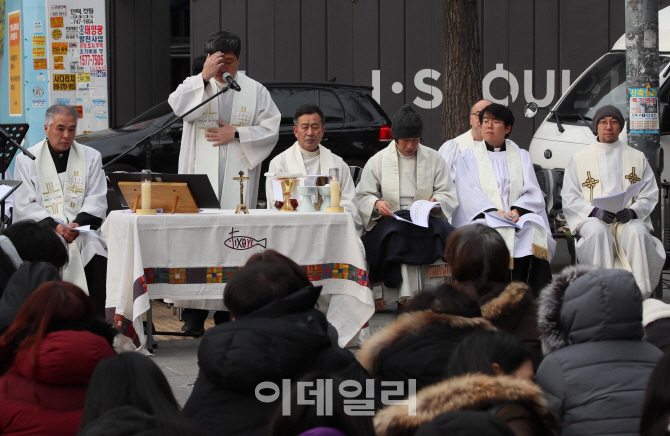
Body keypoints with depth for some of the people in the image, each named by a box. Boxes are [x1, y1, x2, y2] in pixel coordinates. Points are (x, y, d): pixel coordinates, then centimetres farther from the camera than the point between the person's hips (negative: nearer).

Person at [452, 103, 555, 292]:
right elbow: (469, 194, 1)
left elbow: (532, 192, 9)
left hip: (519, 218, 2)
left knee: (533, 232, -32)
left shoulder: (521, 156, 21)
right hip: (482, 218, -2)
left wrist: (517, 210, -12)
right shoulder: (468, 158, 15)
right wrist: (493, 211, -16)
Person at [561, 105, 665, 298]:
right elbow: (569, 198, 8)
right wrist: (595, 211, -11)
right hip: (591, 218, 0)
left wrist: (632, 212, -11)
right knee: (598, 231, -37)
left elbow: (649, 195, 11)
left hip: (629, 219, 1)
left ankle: (641, 294, -35)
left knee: (637, 232, -35)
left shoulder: (638, 158, 19)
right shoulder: (579, 159, 16)